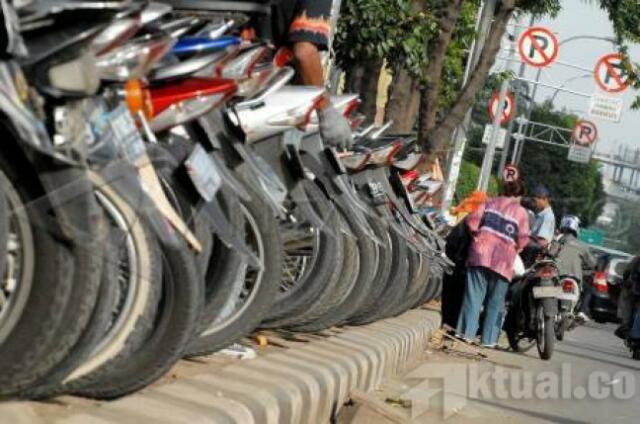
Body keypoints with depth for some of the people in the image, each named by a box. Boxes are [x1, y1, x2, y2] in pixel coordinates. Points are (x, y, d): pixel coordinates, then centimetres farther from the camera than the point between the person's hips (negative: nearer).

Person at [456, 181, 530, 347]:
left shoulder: (490, 203, 12)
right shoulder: (521, 212, 5)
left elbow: (472, 220, 1)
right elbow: (523, 240, -3)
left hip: (481, 254, 2)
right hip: (503, 260, -2)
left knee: (474, 294, 3)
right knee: (496, 300, 7)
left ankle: (467, 332, -3)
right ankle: (488, 338, 6)